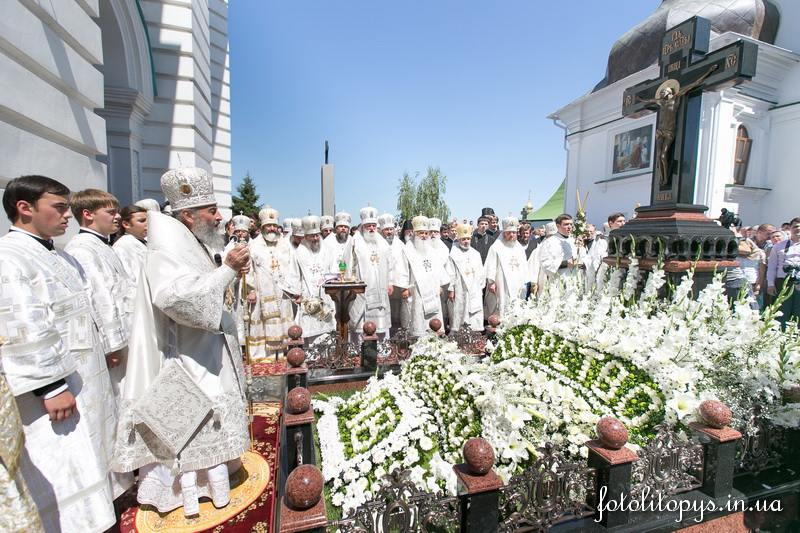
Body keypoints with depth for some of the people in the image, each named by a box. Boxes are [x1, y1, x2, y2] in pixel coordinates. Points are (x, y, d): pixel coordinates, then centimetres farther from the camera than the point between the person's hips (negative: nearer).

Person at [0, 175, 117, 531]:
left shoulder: (61, 257, 12)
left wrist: (104, 352, 19)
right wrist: (50, 387, -21)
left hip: (84, 380, 9)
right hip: (54, 390, -9)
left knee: (86, 459, 21)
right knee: (60, 474, 3)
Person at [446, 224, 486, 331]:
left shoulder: (476, 254, 11)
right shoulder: (453, 255, -4)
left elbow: (481, 273, 15)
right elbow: (450, 274, -6)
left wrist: (481, 288, 12)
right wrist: (450, 290, -7)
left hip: (475, 292, 4)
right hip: (459, 292, -4)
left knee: (476, 316, 3)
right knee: (459, 315, 2)